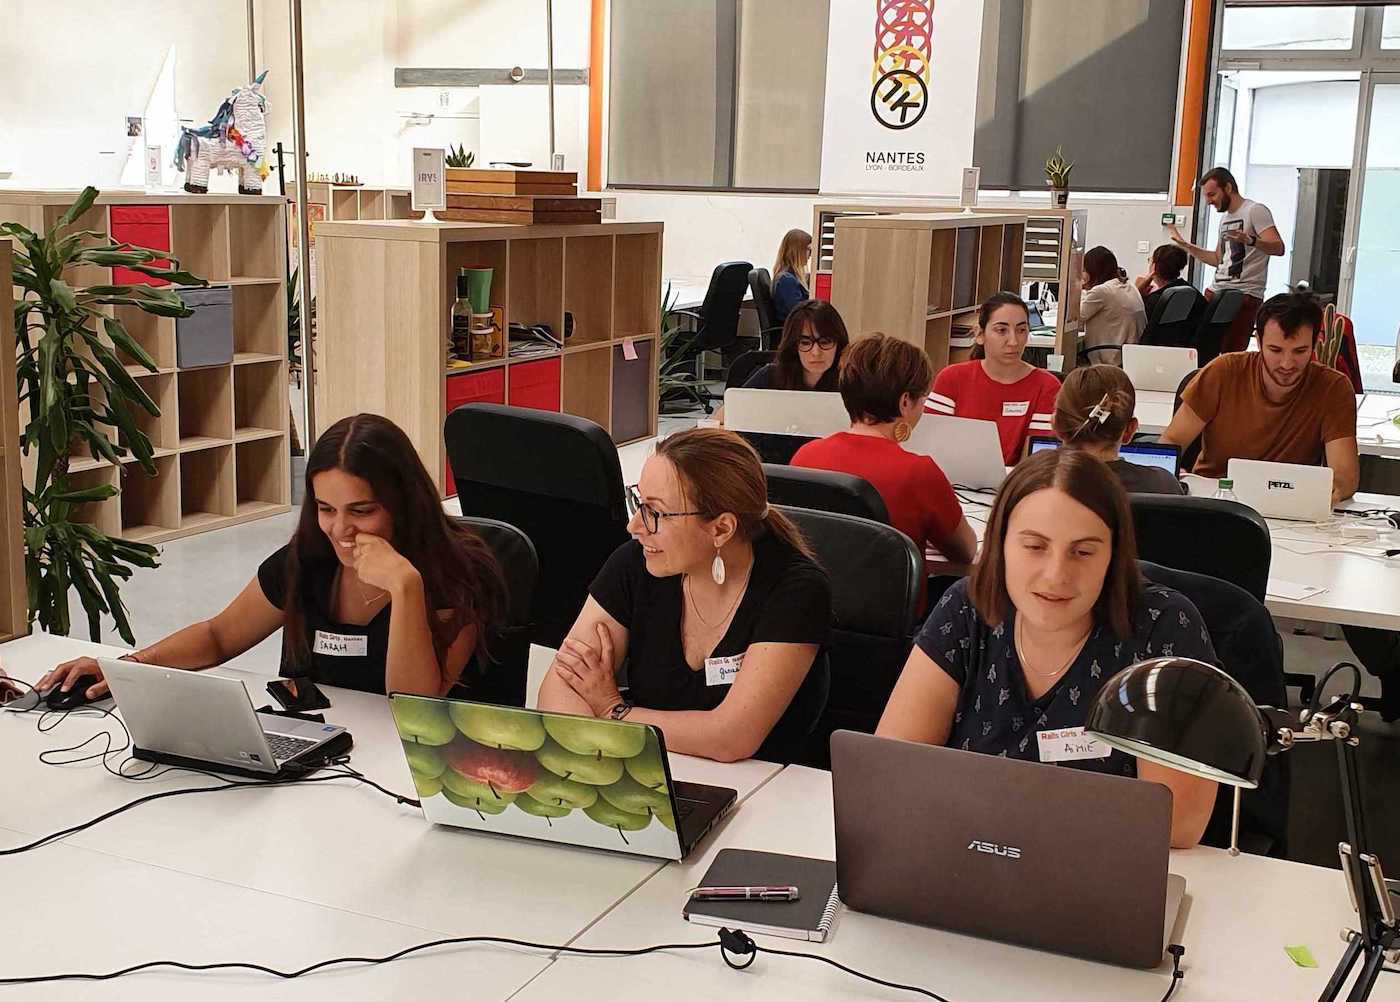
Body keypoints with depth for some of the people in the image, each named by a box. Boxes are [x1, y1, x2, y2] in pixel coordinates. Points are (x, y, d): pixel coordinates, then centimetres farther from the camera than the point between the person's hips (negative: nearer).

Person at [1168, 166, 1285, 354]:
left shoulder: (1255, 211, -5)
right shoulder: (1224, 218, 22)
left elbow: (1278, 248, -16)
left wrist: (1250, 240, -35)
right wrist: (1185, 245, 26)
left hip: (1244, 295, -8)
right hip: (1216, 291, 8)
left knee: (1229, 354, -15)